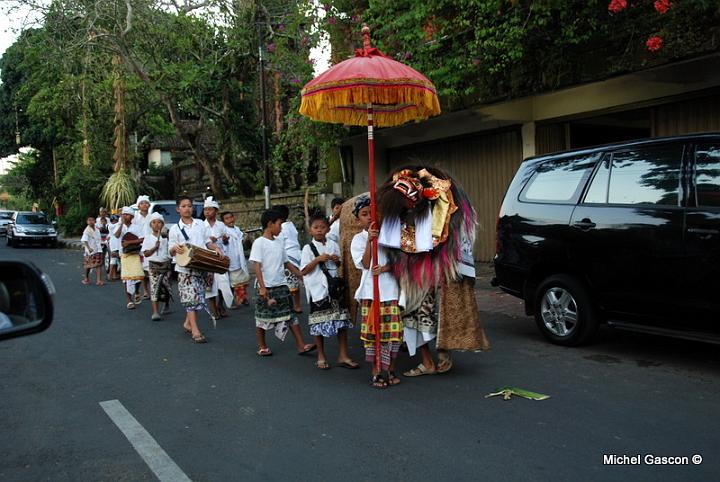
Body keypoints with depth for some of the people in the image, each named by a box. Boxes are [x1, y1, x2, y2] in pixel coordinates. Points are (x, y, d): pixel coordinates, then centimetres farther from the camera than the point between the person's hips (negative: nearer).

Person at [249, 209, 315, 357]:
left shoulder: (280, 242, 10)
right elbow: (257, 266, -14)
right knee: (263, 317, 8)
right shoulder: (259, 243, -9)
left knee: (291, 315, 3)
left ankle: (301, 345, 3)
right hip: (266, 287, -6)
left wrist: (301, 275, 17)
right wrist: (262, 287, -22)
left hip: (281, 285, 6)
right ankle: (262, 346, 22)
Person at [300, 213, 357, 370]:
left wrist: (337, 261, -5)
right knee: (319, 323, 5)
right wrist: (317, 259, -17)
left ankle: (343, 356, 14)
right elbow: (303, 271, -7)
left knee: (342, 321, 3)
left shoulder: (333, 245, 8)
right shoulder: (308, 248, -3)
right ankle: (321, 357, 19)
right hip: (318, 290, -3)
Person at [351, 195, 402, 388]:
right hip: (370, 290, -1)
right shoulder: (358, 239, 5)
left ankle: (391, 370, 18)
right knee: (372, 331, 1)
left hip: (390, 289, 1)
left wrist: (384, 268, -15)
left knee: (393, 331, 0)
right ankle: (376, 373, 13)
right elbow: (365, 264, -7)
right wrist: (369, 240, -15)